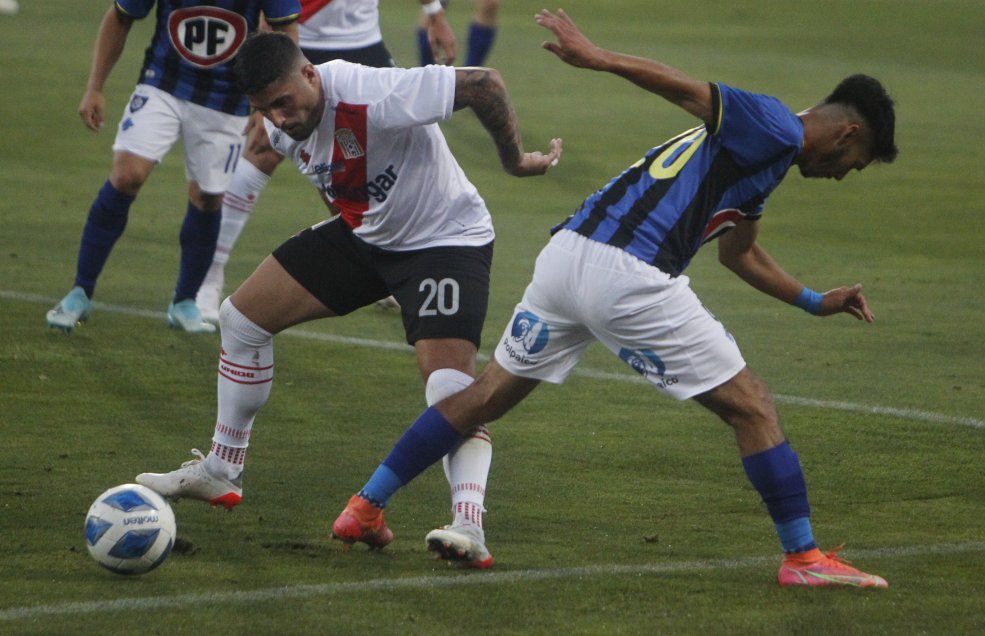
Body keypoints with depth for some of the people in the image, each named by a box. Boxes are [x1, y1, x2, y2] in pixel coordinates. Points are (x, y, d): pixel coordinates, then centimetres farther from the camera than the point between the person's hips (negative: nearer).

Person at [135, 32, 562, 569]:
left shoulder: (373, 98, -35)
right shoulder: (281, 130, -9)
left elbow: (484, 84, -31)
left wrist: (514, 158, -19)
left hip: (445, 238, -8)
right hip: (361, 235, 8)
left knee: (448, 380, -28)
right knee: (240, 317, 5)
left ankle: (469, 525, -36)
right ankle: (220, 473, 20)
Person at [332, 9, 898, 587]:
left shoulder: (760, 148, 28)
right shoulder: (777, 132, -1)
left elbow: (740, 253, 42)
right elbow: (692, 91, -14)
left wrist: (816, 302, 48)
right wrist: (599, 60, -24)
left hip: (565, 253, 9)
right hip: (629, 276, -9)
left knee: (489, 394, 20)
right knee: (752, 408, 2)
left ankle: (366, 506, 23)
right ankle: (805, 559, 5)